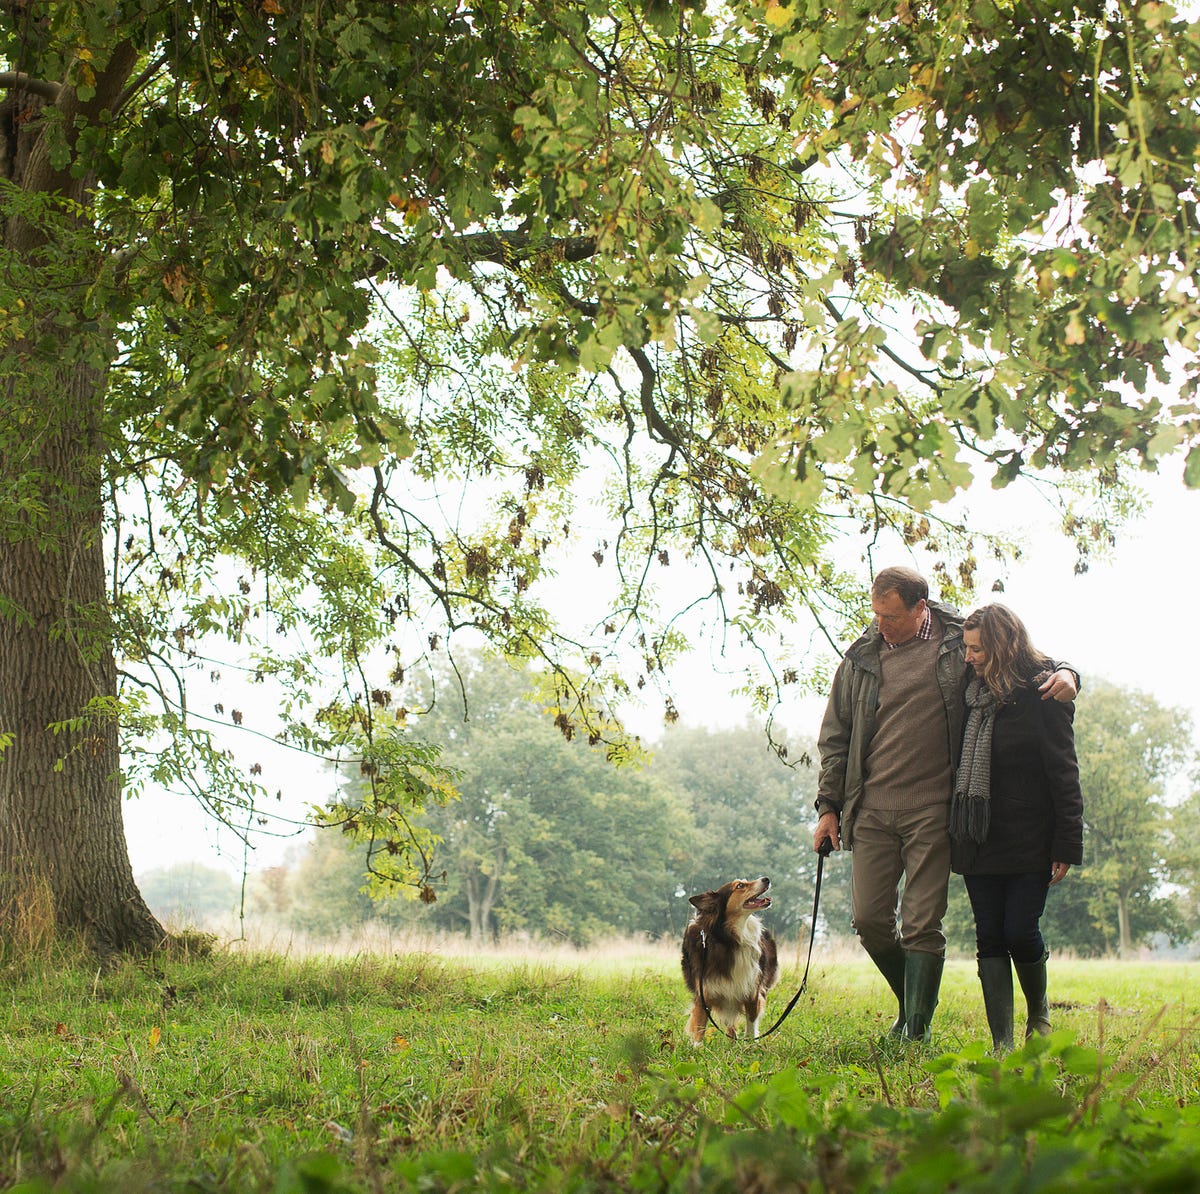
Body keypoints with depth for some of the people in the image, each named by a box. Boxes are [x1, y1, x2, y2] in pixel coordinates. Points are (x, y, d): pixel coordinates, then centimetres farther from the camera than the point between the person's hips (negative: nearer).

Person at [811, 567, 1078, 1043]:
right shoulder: (860, 657, 8)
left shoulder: (964, 642, 1)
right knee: (869, 920, 3)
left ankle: (917, 1031, 6)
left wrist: (1065, 673, -11)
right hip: (872, 809, 3)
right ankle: (912, 1003, 27)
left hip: (932, 809, -3)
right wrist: (828, 806, 10)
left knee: (922, 925, -3)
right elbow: (834, 737, 14)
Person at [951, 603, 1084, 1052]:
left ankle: (1038, 1011, 24)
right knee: (990, 939, 2)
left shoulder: (1042, 695, -7)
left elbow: (1063, 774, -8)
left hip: (1029, 843, -5)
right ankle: (1002, 1044, 6)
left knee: (1020, 932, -6)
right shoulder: (973, 692, 9)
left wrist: (1066, 846, -12)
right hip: (979, 842, 5)